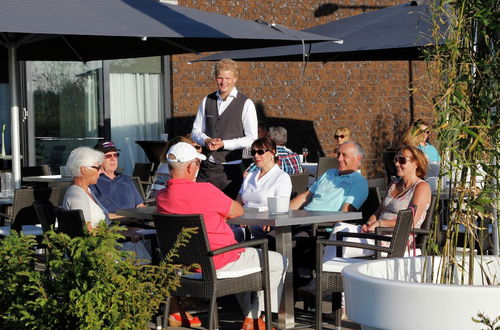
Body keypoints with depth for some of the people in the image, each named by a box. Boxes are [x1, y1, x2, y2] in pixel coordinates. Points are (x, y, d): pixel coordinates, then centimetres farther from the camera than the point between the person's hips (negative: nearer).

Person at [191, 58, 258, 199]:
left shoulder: (246, 104, -3)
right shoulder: (207, 101, 10)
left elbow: (251, 139, -6)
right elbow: (196, 130, 14)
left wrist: (223, 144, -15)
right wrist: (207, 140, -8)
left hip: (230, 169, -4)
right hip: (206, 167, 4)